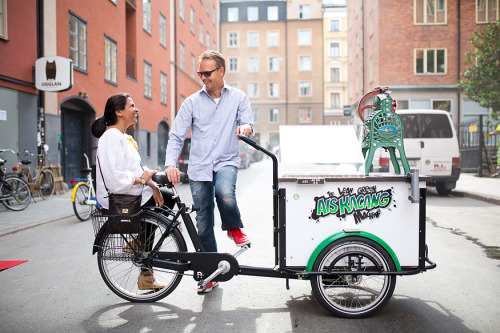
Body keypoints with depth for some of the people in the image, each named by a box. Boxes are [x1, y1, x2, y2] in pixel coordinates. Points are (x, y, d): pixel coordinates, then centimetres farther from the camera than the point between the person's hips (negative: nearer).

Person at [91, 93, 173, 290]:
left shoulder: (122, 137, 14)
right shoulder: (112, 137, -18)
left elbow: (137, 169, 11)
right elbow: (116, 179, -28)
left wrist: (153, 185, -4)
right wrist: (142, 179, -16)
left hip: (132, 192, 10)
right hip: (117, 198, -10)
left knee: (167, 199, 8)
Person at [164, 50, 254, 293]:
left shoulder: (238, 97, 7)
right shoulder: (192, 102, 7)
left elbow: (248, 124, 0)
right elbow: (176, 136, 4)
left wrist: (245, 127, -26)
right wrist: (170, 164, -12)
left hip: (226, 161, -2)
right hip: (199, 167, 2)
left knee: (225, 193, -35)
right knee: (203, 224, 4)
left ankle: (234, 228, -2)